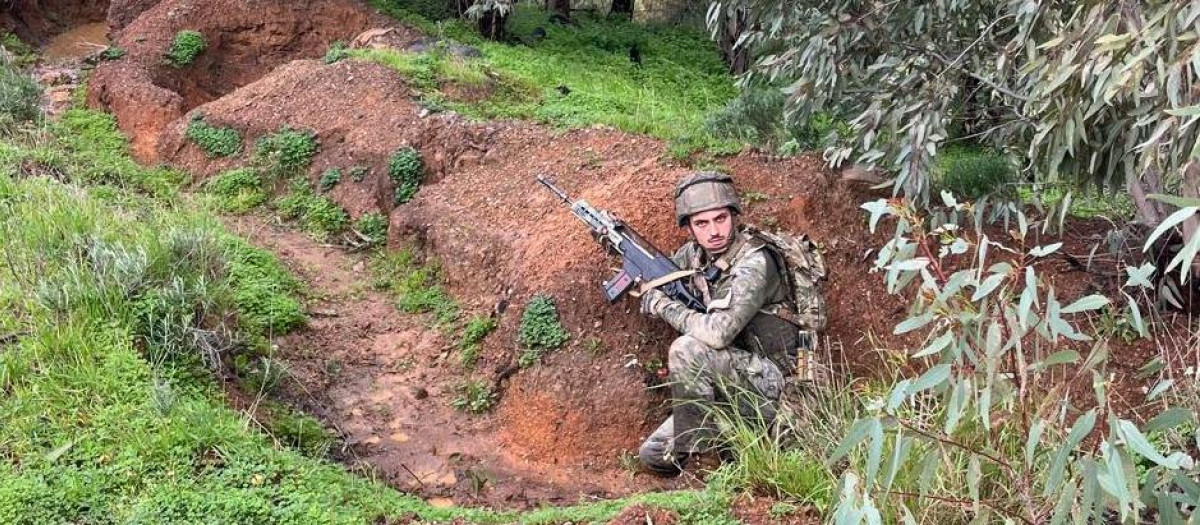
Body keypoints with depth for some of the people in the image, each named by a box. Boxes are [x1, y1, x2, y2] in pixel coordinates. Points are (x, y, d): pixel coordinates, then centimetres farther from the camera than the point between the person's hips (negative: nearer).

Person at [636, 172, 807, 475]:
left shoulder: (754, 262, -22)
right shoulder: (695, 253, 1)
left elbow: (717, 333, -34)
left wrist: (663, 306, -19)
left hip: (776, 382, -8)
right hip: (736, 380, 8)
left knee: (687, 350, -29)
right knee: (653, 455, 4)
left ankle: (690, 455, -15)